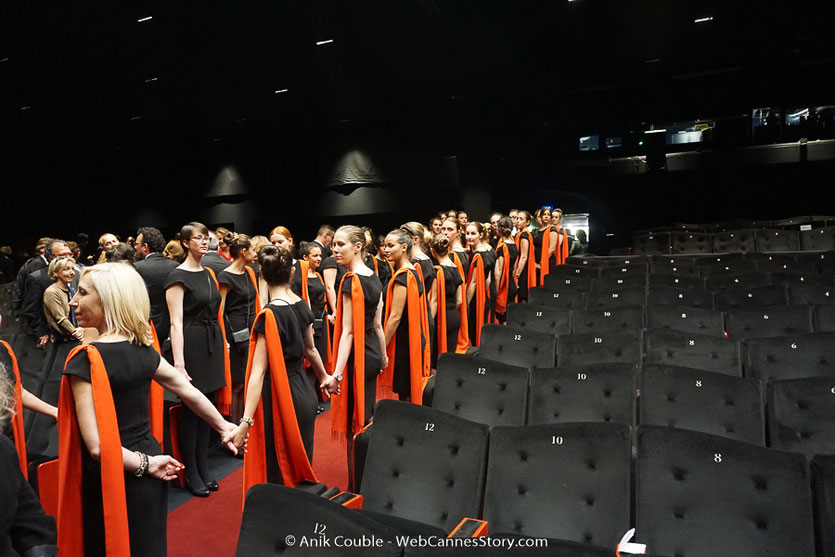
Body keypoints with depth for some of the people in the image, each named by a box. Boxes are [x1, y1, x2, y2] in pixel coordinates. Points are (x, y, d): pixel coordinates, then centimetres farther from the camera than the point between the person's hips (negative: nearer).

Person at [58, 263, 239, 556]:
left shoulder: (85, 359, -22)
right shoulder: (143, 349, -1)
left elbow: (97, 446, -25)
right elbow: (188, 390, 9)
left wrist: (146, 464, -11)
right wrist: (224, 427, 19)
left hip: (111, 483, -6)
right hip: (149, 479, 6)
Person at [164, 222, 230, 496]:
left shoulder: (207, 274, 13)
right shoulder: (178, 276, -10)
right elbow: (176, 322, -15)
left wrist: (222, 345, 13)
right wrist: (179, 362, -21)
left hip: (213, 343, 7)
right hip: (191, 345, -7)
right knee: (191, 409, 2)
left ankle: (203, 468, 23)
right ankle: (191, 474, 16)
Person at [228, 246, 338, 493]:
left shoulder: (269, 315, -18)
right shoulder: (302, 305, 2)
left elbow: (258, 372, -22)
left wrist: (246, 422, -22)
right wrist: (324, 376, 33)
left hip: (280, 398, -7)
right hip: (305, 393, 8)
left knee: (277, 474, 4)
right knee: (301, 465, 20)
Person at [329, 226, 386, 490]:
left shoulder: (351, 281, -17)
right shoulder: (374, 278, 9)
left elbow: (347, 332, -20)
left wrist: (337, 373, -21)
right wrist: (384, 354, 24)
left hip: (357, 358, -9)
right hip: (373, 355, 9)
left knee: (355, 424, 1)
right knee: (368, 417, 18)